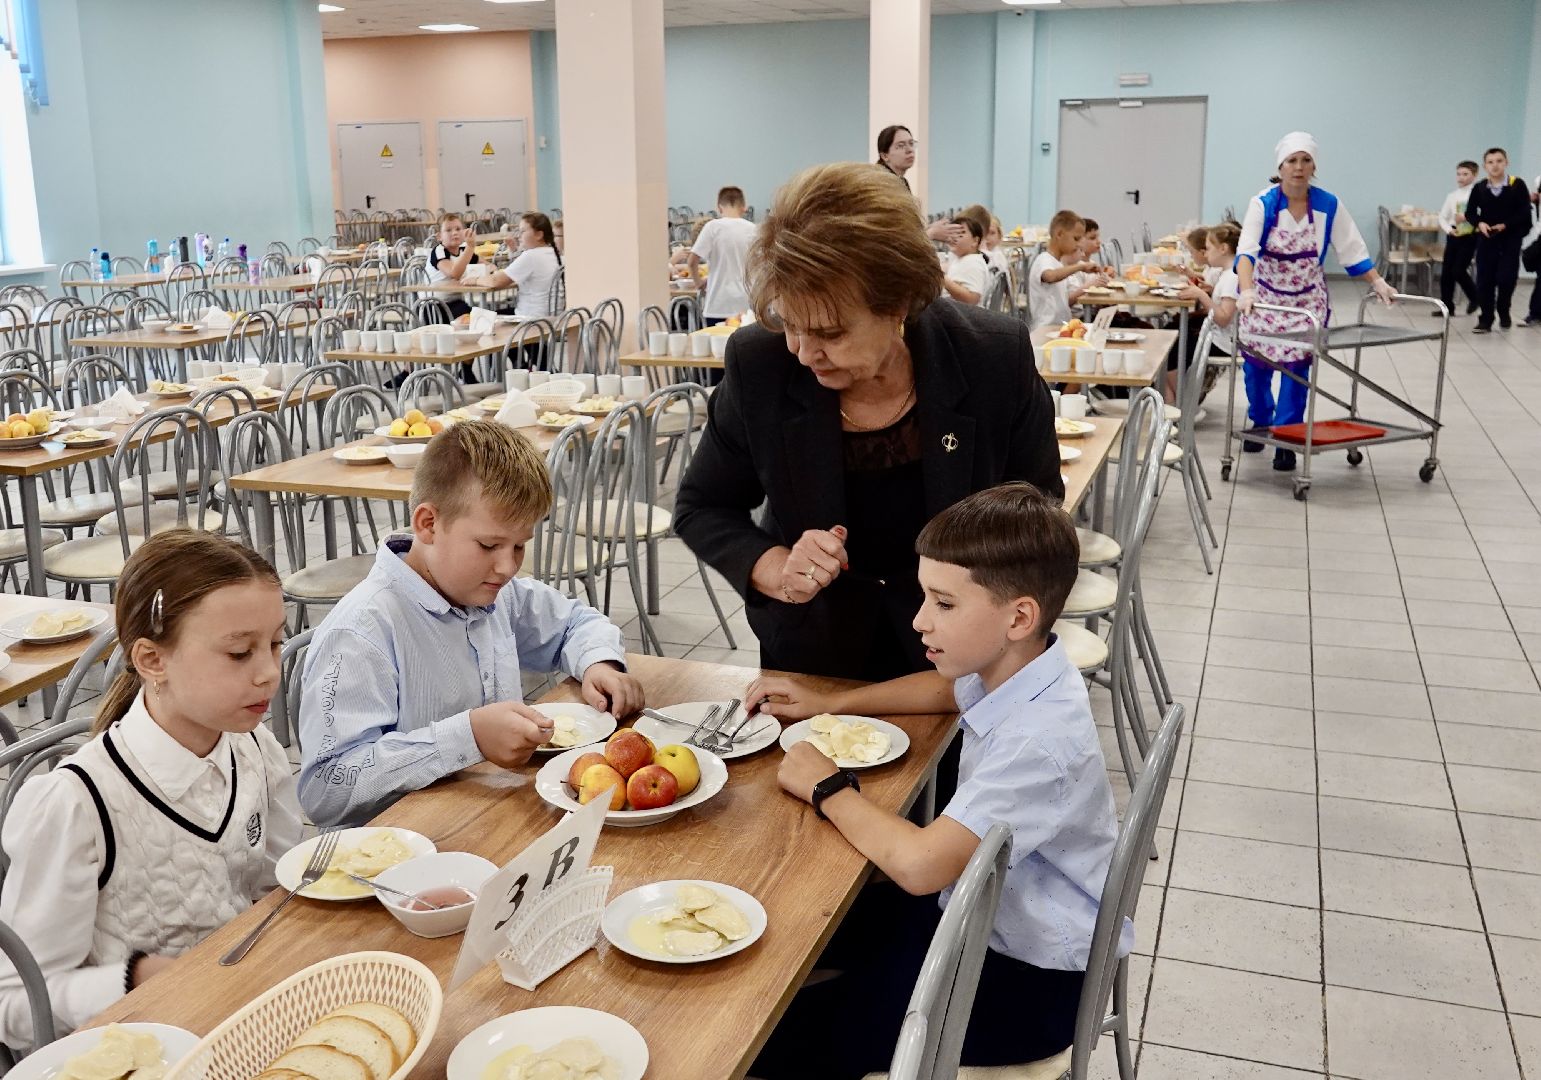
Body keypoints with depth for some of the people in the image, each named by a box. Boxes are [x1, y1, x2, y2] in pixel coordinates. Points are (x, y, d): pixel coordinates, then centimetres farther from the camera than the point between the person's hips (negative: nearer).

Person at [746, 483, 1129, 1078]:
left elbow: (920, 865, -40)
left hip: (1030, 982, -9)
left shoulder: (1040, 741, -33)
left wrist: (828, 790, -23)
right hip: (983, 909, 9)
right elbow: (947, 688, 19)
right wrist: (827, 704, 9)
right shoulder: (1014, 669, -6)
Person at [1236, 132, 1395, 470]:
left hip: (1307, 299, 1)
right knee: (1256, 363, 8)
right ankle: (1260, 423, 35)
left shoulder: (1329, 205, -9)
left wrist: (1378, 283, -5)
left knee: (1295, 367, -6)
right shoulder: (1263, 202, -16)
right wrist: (1246, 292, -43)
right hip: (1265, 296, 0)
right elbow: (1246, 250, -29)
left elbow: (1352, 250, 0)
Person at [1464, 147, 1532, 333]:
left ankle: (1503, 312, 19)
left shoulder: (1517, 185, -7)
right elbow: (1470, 213, 7)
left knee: (1506, 277, -8)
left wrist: (1504, 225, -17)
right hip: (1486, 239, 2)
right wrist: (1480, 223, -12)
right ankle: (1485, 320, 8)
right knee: (1485, 279, 0)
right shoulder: (1479, 188, -2)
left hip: (1511, 239, -2)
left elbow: (1524, 213, -8)